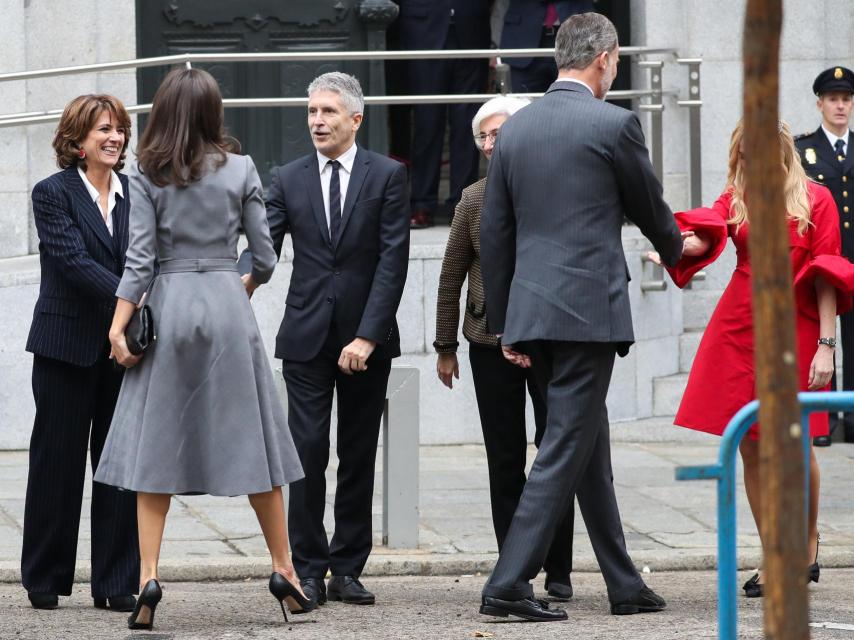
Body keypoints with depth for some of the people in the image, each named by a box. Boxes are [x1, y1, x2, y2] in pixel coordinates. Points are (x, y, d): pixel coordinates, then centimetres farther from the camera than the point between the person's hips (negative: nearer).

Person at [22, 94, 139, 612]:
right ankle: (45, 579, 14)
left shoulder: (137, 195, 9)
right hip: (68, 344, -3)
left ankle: (117, 583, 8)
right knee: (58, 460, 3)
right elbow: (72, 259, -16)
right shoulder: (54, 194, -4)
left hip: (123, 345, 3)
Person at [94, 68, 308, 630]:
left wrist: (119, 325, -4)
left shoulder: (147, 174, -1)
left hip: (167, 308, 0)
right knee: (253, 439, 7)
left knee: (156, 446, 1)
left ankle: (149, 576, -10)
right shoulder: (240, 169, 2)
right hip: (227, 306, 0)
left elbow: (140, 259, -6)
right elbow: (265, 256, 5)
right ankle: (283, 570, 10)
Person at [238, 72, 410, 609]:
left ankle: (348, 569, 10)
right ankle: (308, 570, 0)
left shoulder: (387, 176, 0)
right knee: (307, 451, -5)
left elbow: (393, 260, -5)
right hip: (306, 337, 1)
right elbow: (264, 243, -1)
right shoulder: (288, 180, 6)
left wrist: (367, 336, -13)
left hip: (367, 339, -1)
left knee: (359, 457, 4)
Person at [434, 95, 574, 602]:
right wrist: (446, 347, 8)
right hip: (492, 346, 2)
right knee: (506, 462, 4)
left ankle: (559, 570, 10)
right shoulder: (475, 200, 3)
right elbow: (452, 277, 9)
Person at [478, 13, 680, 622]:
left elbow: (495, 235, 11)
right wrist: (674, 248, 28)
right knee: (565, 448, -6)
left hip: (532, 312, 7)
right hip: (589, 309, -7)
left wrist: (505, 324, 17)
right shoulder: (613, 124, -8)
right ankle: (510, 583, -12)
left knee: (590, 445, 15)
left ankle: (625, 585, 21)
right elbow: (650, 207, 5)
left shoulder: (516, 128, 10)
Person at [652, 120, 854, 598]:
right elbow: (704, 238, -8)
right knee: (751, 449, 3)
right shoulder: (736, 199, 11)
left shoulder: (815, 200, 1)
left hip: (795, 334, -3)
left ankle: (809, 541, 21)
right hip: (739, 334, 3)